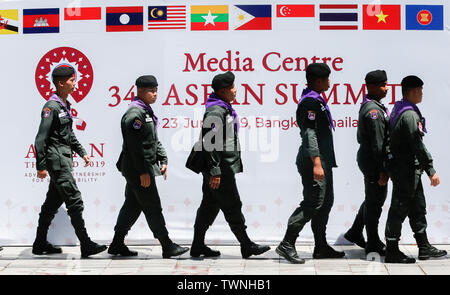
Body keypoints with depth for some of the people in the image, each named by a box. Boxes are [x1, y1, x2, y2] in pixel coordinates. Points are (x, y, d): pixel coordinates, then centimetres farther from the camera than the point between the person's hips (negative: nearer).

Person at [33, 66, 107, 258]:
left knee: (53, 202, 13)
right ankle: (85, 245, -7)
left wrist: (82, 153, 22)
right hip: (56, 159, -10)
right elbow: (41, 138, -16)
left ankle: (40, 244, 20)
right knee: (75, 201, -9)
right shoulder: (51, 107, -14)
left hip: (64, 159, 10)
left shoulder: (65, 105, 14)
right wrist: (41, 166, -17)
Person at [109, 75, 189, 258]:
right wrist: (143, 172, -23)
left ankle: (117, 244, 19)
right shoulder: (134, 113, -17)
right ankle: (167, 246, -1)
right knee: (152, 208, -5)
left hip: (135, 170, 10)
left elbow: (154, 140, 23)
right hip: (137, 169, -10)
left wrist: (163, 160, 13)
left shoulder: (147, 111, 16)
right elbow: (136, 145, -22)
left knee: (132, 206, 13)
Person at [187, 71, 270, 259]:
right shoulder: (215, 112, -17)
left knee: (210, 206, 12)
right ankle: (247, 246, 4)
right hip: (221, 169, -10)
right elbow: (209, 143, -22)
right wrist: (214, 171, -23)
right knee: (232, 207, -3)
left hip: (222, 168, 10)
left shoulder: (224, 109, 16)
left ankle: (198, 246, 17)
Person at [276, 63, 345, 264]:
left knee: (326, 202, 13)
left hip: (323, 160, 11)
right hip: (314, 160, -11)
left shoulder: (316, 100, 18)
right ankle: (287, 244, -9)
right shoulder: (310, 102, -14)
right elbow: (309, 134, -21)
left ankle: (321, 247, 18)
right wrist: (316, 163, -26)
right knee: (313, 203, -11)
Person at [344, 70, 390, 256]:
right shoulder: (374, 111, -21)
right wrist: (383, 170, -21)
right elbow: (377, 144, -23)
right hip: (373, 162, -10)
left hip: (366, 157, 10)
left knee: (372, 199, 21)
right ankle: (373, 244, 9)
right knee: (375, 201, 0)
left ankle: (355, 233, 31)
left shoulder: (368, 106, 12)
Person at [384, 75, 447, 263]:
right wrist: (431, 171, -20)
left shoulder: (398, 110, 14)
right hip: (406, 169, -11)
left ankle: (424, 247, 22)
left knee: (417, 208, 15)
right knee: (400, 208, -5)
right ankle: (392, 252, 0)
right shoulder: (409, 114, -18)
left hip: (409, 170, 11)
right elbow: (418, 145, -22)